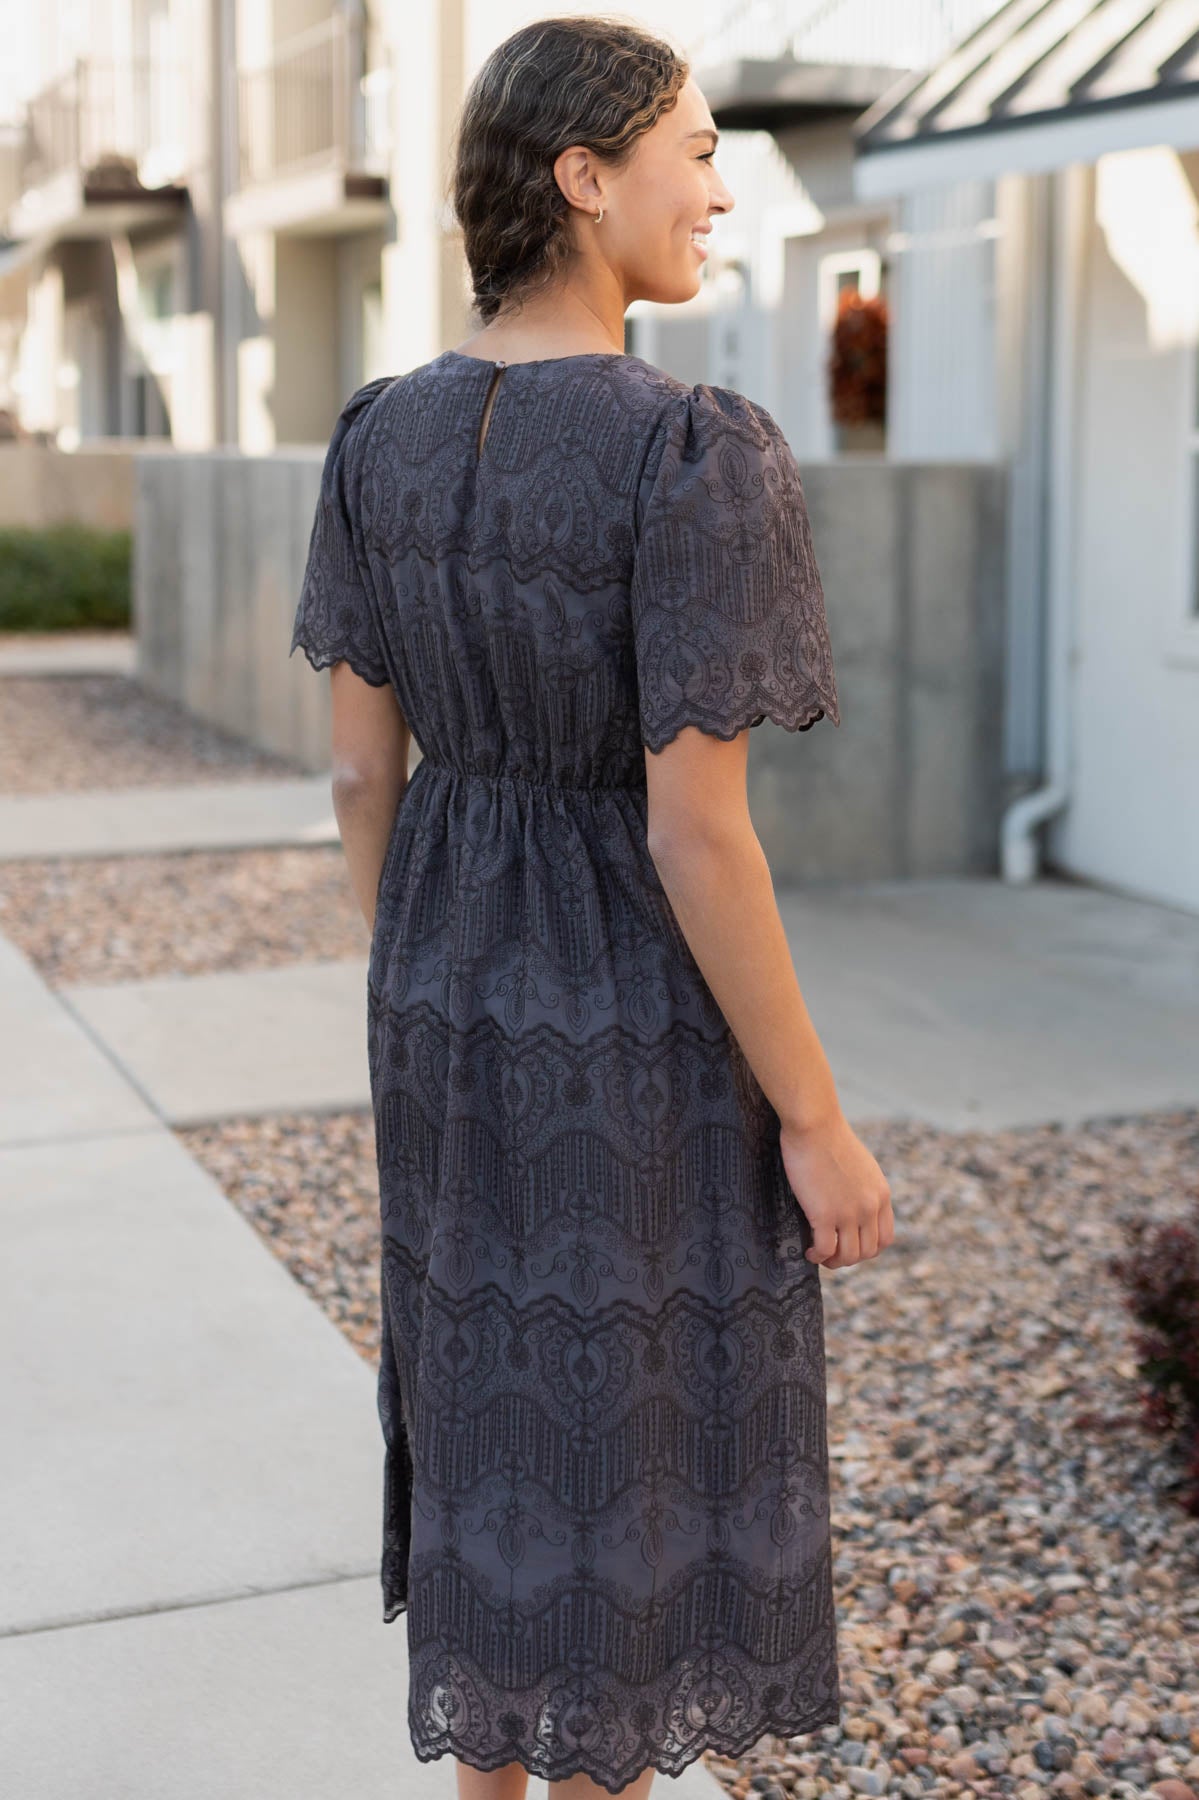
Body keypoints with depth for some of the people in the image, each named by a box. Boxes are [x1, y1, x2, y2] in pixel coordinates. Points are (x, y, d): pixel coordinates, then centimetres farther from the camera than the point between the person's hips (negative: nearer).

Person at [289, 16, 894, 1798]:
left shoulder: (382, 433, -1)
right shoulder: (695, 454, -23)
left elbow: (360, 763, 4)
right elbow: (697, 829, -24)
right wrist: (818, 1121, -13)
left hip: (462, 985, 6)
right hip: (644, 1022, -6)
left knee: (492, 1411, 23)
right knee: (628, 1449, 11)